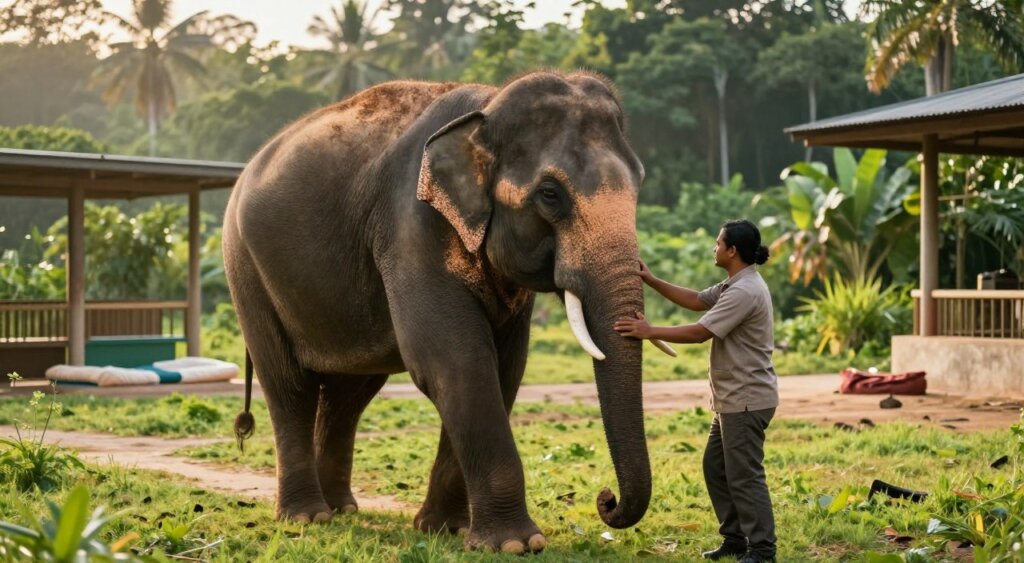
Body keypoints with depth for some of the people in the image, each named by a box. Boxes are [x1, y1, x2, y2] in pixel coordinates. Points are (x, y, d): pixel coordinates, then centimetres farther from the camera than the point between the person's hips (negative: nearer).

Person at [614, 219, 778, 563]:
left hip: (747, 400, -11)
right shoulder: (735, 286, 13)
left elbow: (700, 332, -22)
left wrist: (649, 332, -16)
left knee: (744, 475, -7)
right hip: (733, 399, 11)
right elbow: (696, 300, 19)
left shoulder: (744, 292, -20)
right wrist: (651, 281, 14)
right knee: (716, 467, 16)